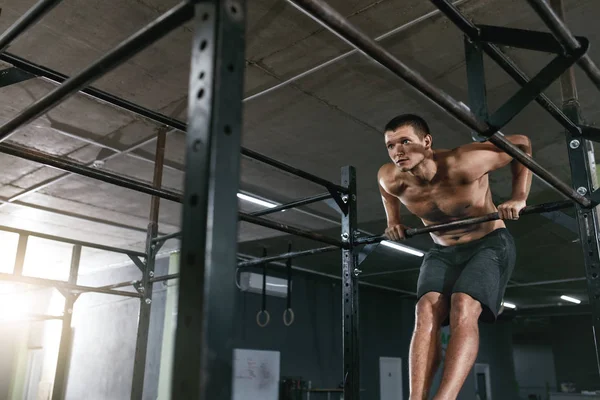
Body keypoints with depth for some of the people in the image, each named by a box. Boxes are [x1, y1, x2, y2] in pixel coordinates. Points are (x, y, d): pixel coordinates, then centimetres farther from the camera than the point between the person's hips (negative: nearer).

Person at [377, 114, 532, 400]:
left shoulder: (463, 164, -29)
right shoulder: (391, 180, -15)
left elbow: (522, 144, -14)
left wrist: (519, 198, -21)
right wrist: (393, 221, 5)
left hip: (488, 245, -4)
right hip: (442, 252, 4)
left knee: (463, 309, -29)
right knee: (426, 312, -22)